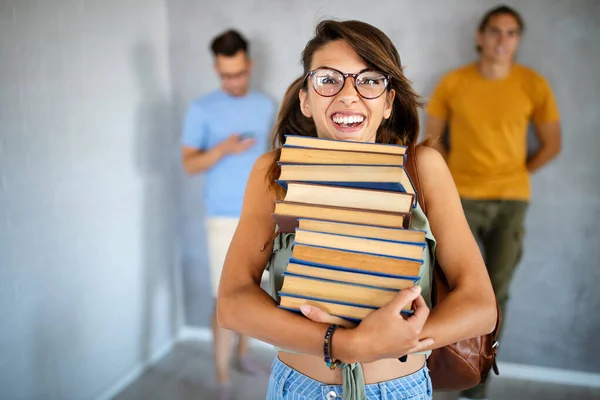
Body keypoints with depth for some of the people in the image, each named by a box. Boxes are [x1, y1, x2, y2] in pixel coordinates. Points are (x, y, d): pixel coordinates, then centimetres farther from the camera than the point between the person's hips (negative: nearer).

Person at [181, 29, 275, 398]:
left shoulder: (265, 105, 6)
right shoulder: (202, 110, -7)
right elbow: (189, 164, -8)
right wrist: (222, 150, -26)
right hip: (225, 218, -4)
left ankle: (243, 353, 36)